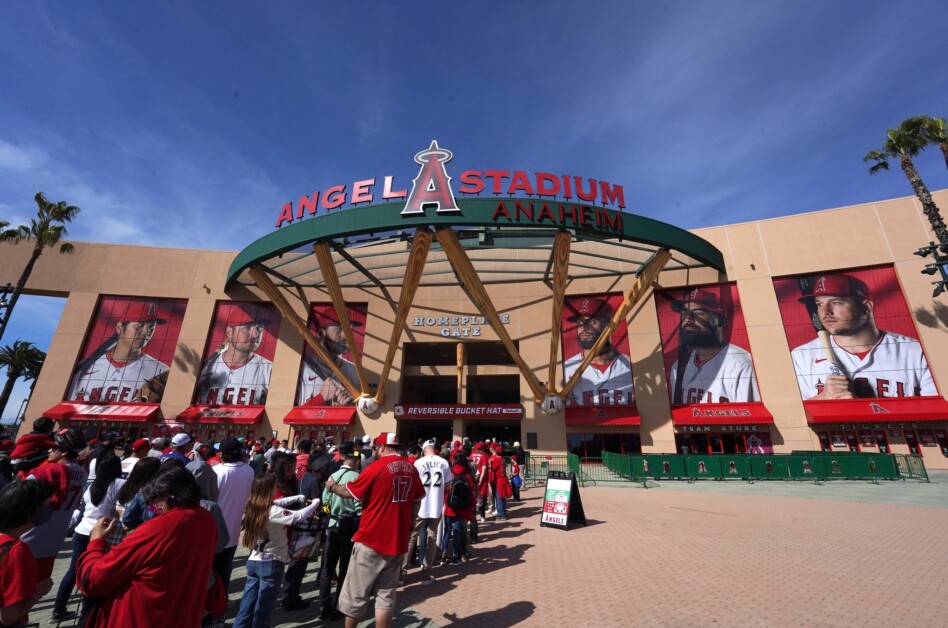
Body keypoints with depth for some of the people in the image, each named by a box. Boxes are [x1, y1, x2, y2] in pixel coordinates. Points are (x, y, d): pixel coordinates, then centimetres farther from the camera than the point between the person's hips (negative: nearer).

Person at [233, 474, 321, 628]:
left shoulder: (253, 507, 0)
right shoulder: (273, 511, -24)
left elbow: (279, 502, 12)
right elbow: (298, 516, -27)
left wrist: (301, 498, 9)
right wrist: (315, 503, -12)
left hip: (253, 562, 7)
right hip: (272, 563, -7)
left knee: (247, 606, 15)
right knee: (263, 609, 8)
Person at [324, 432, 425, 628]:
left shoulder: (376, 468, -16)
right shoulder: (412, 469, 0)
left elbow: (350, 492, -5)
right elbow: (416, 503, 9)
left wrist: (333, 486, 14)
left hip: (371, 540, -5)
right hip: (397, 541, 5)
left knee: (356, 593, 14)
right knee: (386, 594, 14)